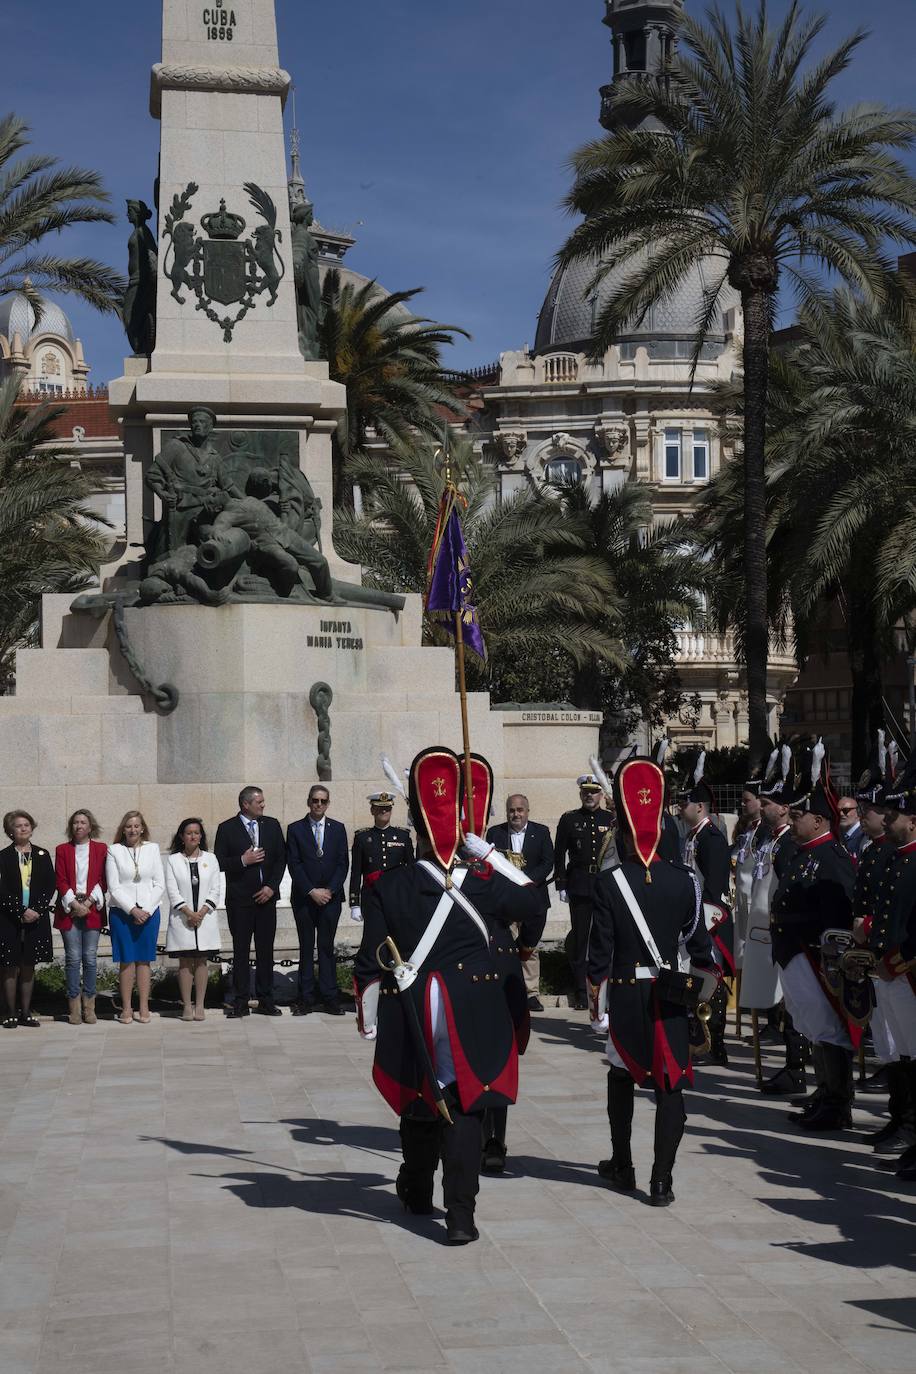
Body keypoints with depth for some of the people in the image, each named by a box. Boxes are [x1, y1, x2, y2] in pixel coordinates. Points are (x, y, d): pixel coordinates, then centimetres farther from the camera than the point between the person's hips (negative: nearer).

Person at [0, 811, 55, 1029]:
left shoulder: (42, 855, 9)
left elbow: (50, 886, 4)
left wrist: (37, 910, -8)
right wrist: (21, 912, -13)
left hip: (36, 918, 2)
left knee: (29, 966, 5)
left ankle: (26, 1013, 10)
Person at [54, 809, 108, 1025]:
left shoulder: (101, 849, 9)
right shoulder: (62, 850, 10)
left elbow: (103, 880, 4)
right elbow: (60, 880, 3)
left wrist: (89, 902, -8)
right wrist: (74, 904, -9)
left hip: (92, 909, 0)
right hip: (69, 909, 0)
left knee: (90, 958, -2)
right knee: (73, 958, -4)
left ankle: (89, 1007, 3)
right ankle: (75, 1007, -1)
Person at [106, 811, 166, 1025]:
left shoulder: (152, 849, 7)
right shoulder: (114, 851, 2)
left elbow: (160, 885, 5)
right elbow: (114, 887, -3)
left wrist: (146, 910, -6)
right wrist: (133, 910, -11)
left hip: (148, 912, 1)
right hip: (121, 911, -1)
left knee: (145, 960, 2)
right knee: (127, 960, -1)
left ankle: (144, 1008, 6)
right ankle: (126, 1009, 4)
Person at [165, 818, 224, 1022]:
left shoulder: (210, 859, 10)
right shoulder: (173, 860, 5)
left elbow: (216, 890, 4)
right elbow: (172, 891, -3)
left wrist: (202, 912, -9)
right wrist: (188, 913, -13)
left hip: (205, 917, 1)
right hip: (182, 918, -1)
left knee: (201, 961, 1)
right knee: (185, 962, -1)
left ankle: (199, 1005, 4)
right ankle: (187, 1005, 1)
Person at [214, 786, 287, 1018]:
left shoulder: (272, 825, 10)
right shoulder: (227, 829, 1)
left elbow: (281, 858, 8)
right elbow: (219, 862, -2)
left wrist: (271, 887, -3)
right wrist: (243, 861, -14)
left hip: (266, 896, 3)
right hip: (239, 899, -2)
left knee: (266, 950, 3)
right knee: (241, 950, 1)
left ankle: (266, 1000, 8)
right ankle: (240, 1002, 4)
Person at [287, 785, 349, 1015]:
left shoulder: (338, 829, 8)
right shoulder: (295, 829, 3)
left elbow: (343, 863, 4)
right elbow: (294, 865, -2)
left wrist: (329, 890, -7)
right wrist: (311, 891, -10)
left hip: (330, 897, 1)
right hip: (304, 898, -1)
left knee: (327, 946, 0)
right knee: (306, 947, 2)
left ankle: (330, 998, 1)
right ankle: (306, 998, 4)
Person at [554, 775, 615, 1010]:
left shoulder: (612, 820, 9)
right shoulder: (569, 819, 7)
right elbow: (559, 854, 6)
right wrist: (561, 885, 0)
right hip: (579, 888, -1)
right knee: (579, 938, 1)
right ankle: (581, 993, 7)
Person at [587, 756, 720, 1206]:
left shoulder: (608, 882, -10)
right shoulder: (684, 879, -4)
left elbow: (599, 949, -8)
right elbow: (698, 938, 4)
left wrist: (595, 1001, 0)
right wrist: (712, 980, 19)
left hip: (624, 994, 0)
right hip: (671, 995, 1)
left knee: (622, 1077, 18)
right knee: (669, 1084, 3)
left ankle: (622, 1167, 27)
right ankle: (661, 1181, -1)